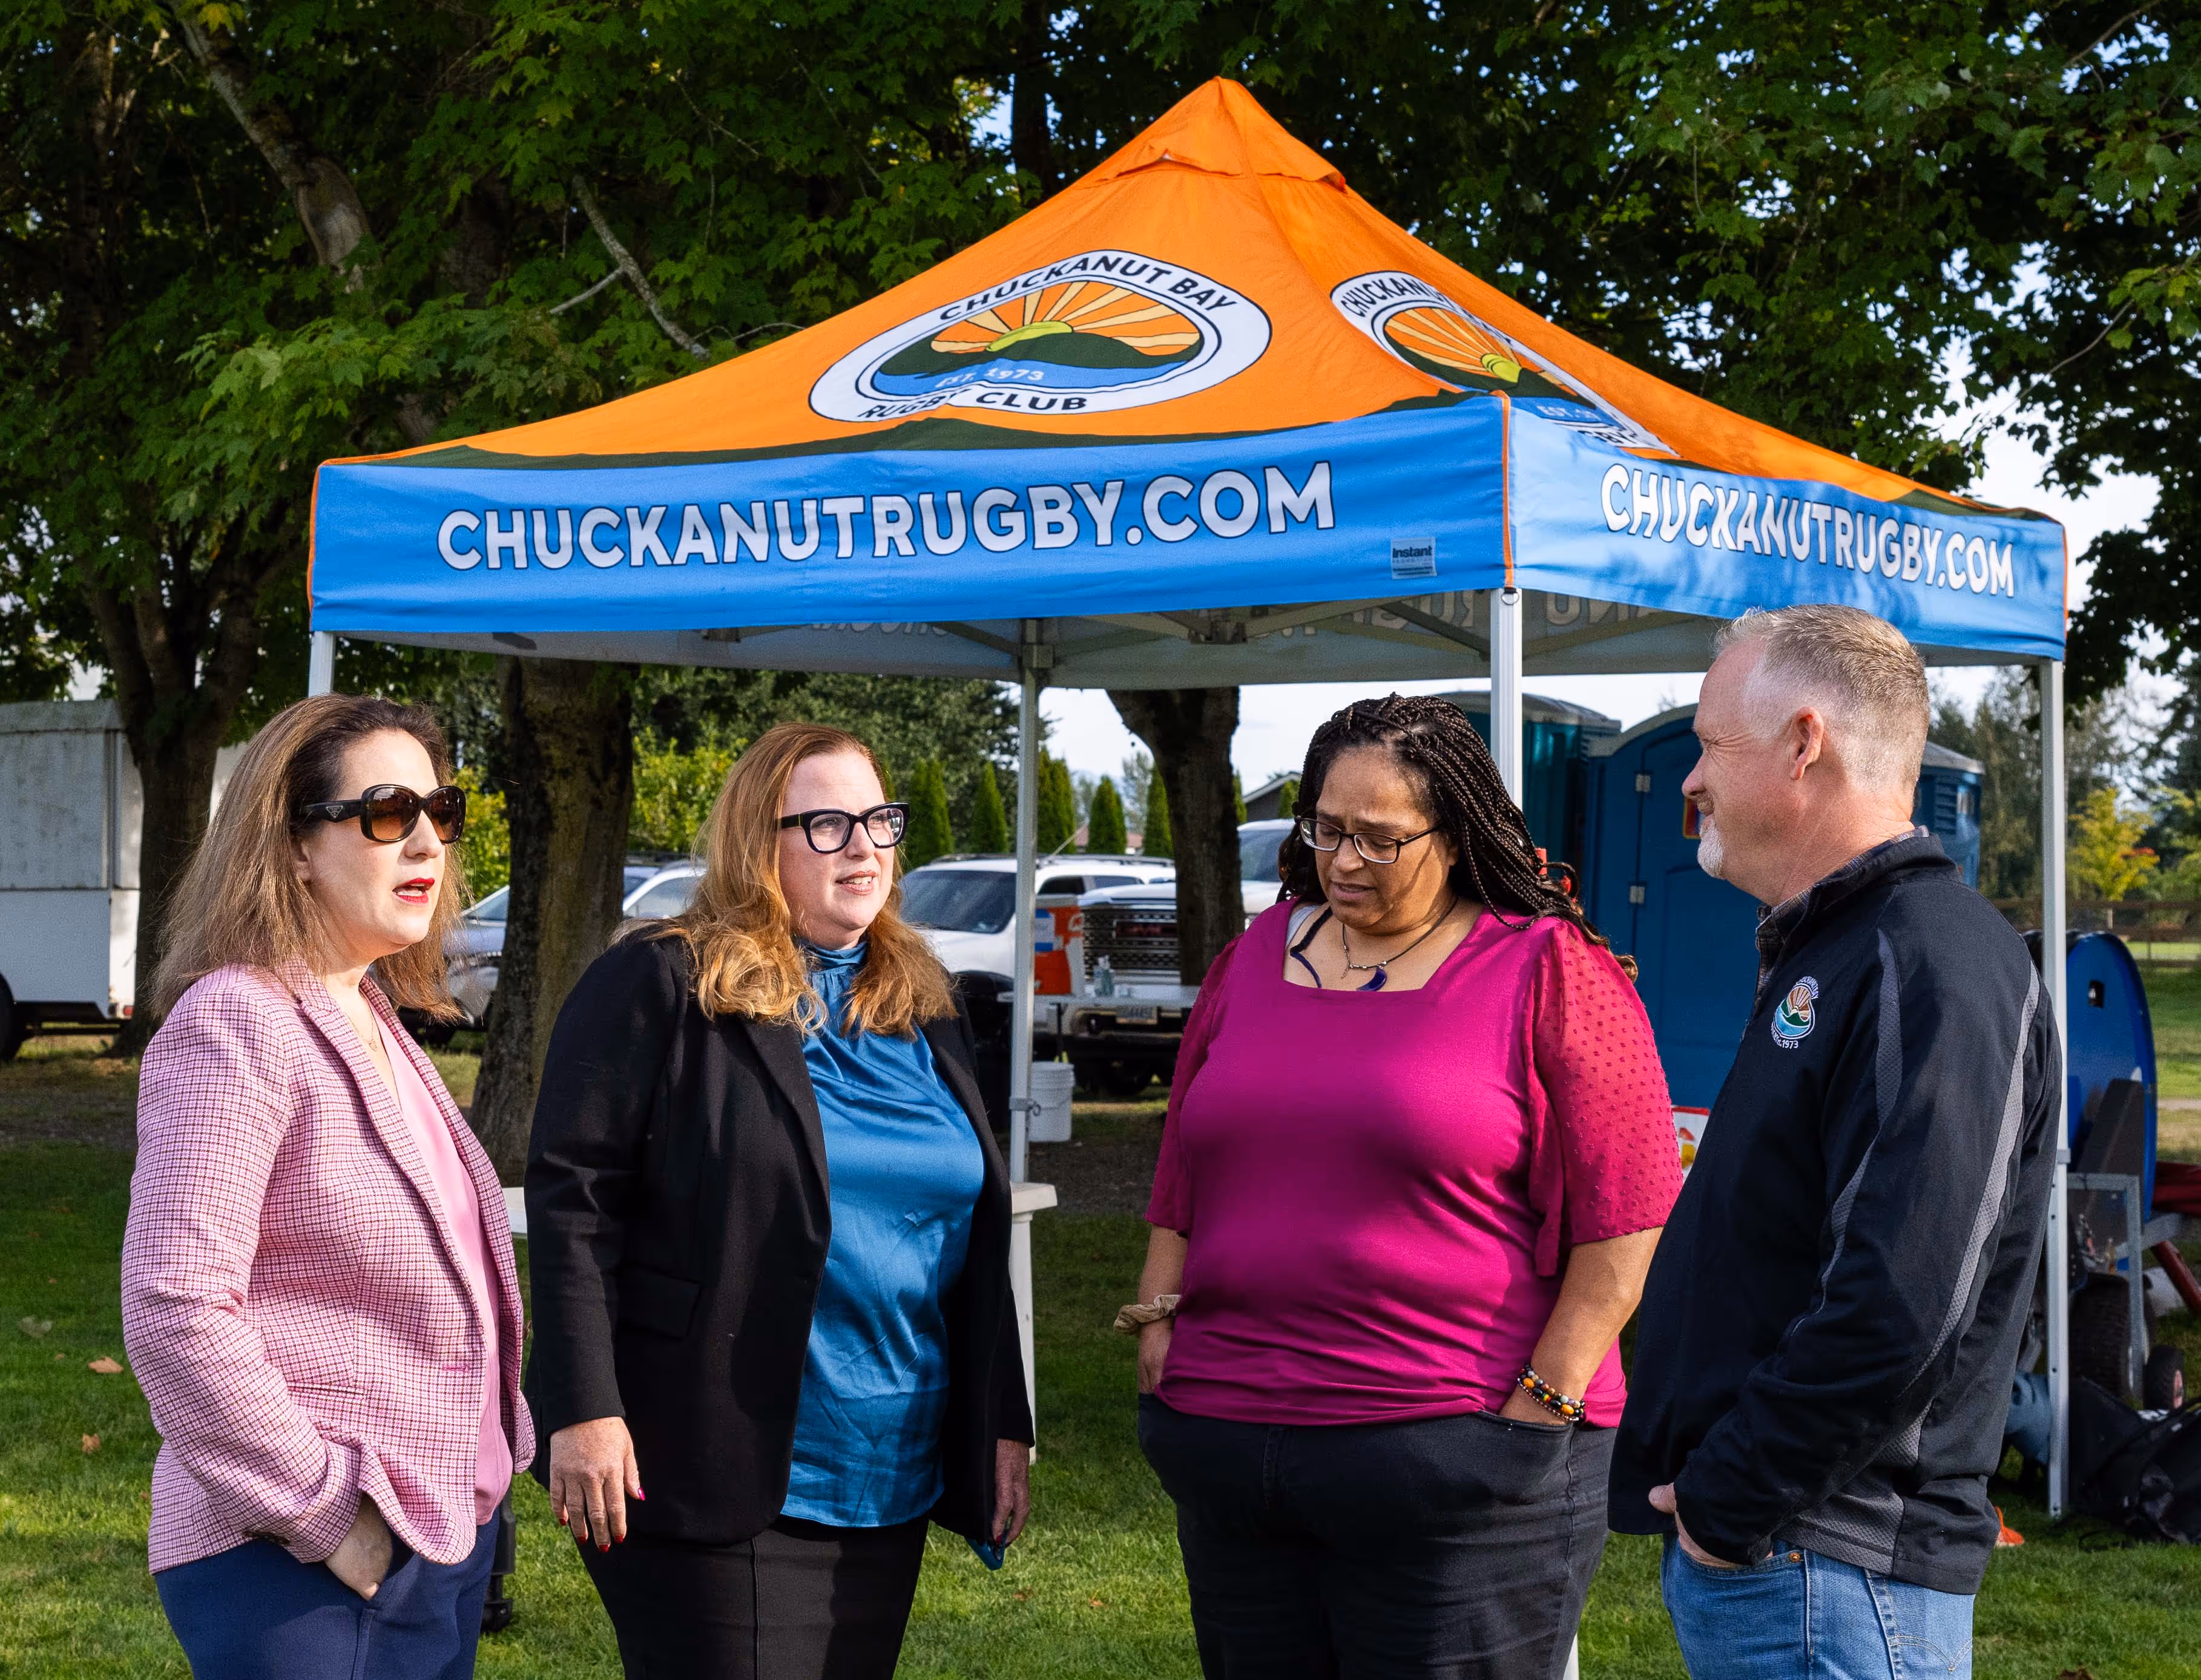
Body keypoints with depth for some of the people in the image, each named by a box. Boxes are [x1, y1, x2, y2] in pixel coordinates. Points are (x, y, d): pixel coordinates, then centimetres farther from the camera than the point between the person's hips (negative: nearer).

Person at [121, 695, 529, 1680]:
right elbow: (176, 1312, -22)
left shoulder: (370, 1024, 13)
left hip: (447, 1536, 8)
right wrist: (327, 1516, -19)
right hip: (302, 1571, -8)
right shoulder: (236, 1026, -14)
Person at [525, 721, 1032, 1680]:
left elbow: (973, 1232, 18)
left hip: (889, 1490, 6)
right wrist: (583, 1412, -16)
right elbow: (570, 1200, -10)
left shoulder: (923, 1007, 14)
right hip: (717, 1488, -6)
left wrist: (1002, 1422, 14)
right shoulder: (658, 988, -6)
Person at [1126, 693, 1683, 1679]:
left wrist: (1544, 1403, -11)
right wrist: (1157, 1330, 11)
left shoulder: (1548, 971, -2)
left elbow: (1624, 1223, -6)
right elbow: (1180, 1188, 20)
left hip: (1454, 1456, -5)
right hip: (1227, 1441, 5)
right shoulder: (1256, 957, 14)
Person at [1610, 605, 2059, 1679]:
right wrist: (1705, 1496, 12)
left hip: (1827, 1578, -9)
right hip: (1736, 1551, 9)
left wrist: (1729, 1505, -19)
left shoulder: (1936, 966, -17)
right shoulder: (1818, 957, 17)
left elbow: (1899, 1308, -27)